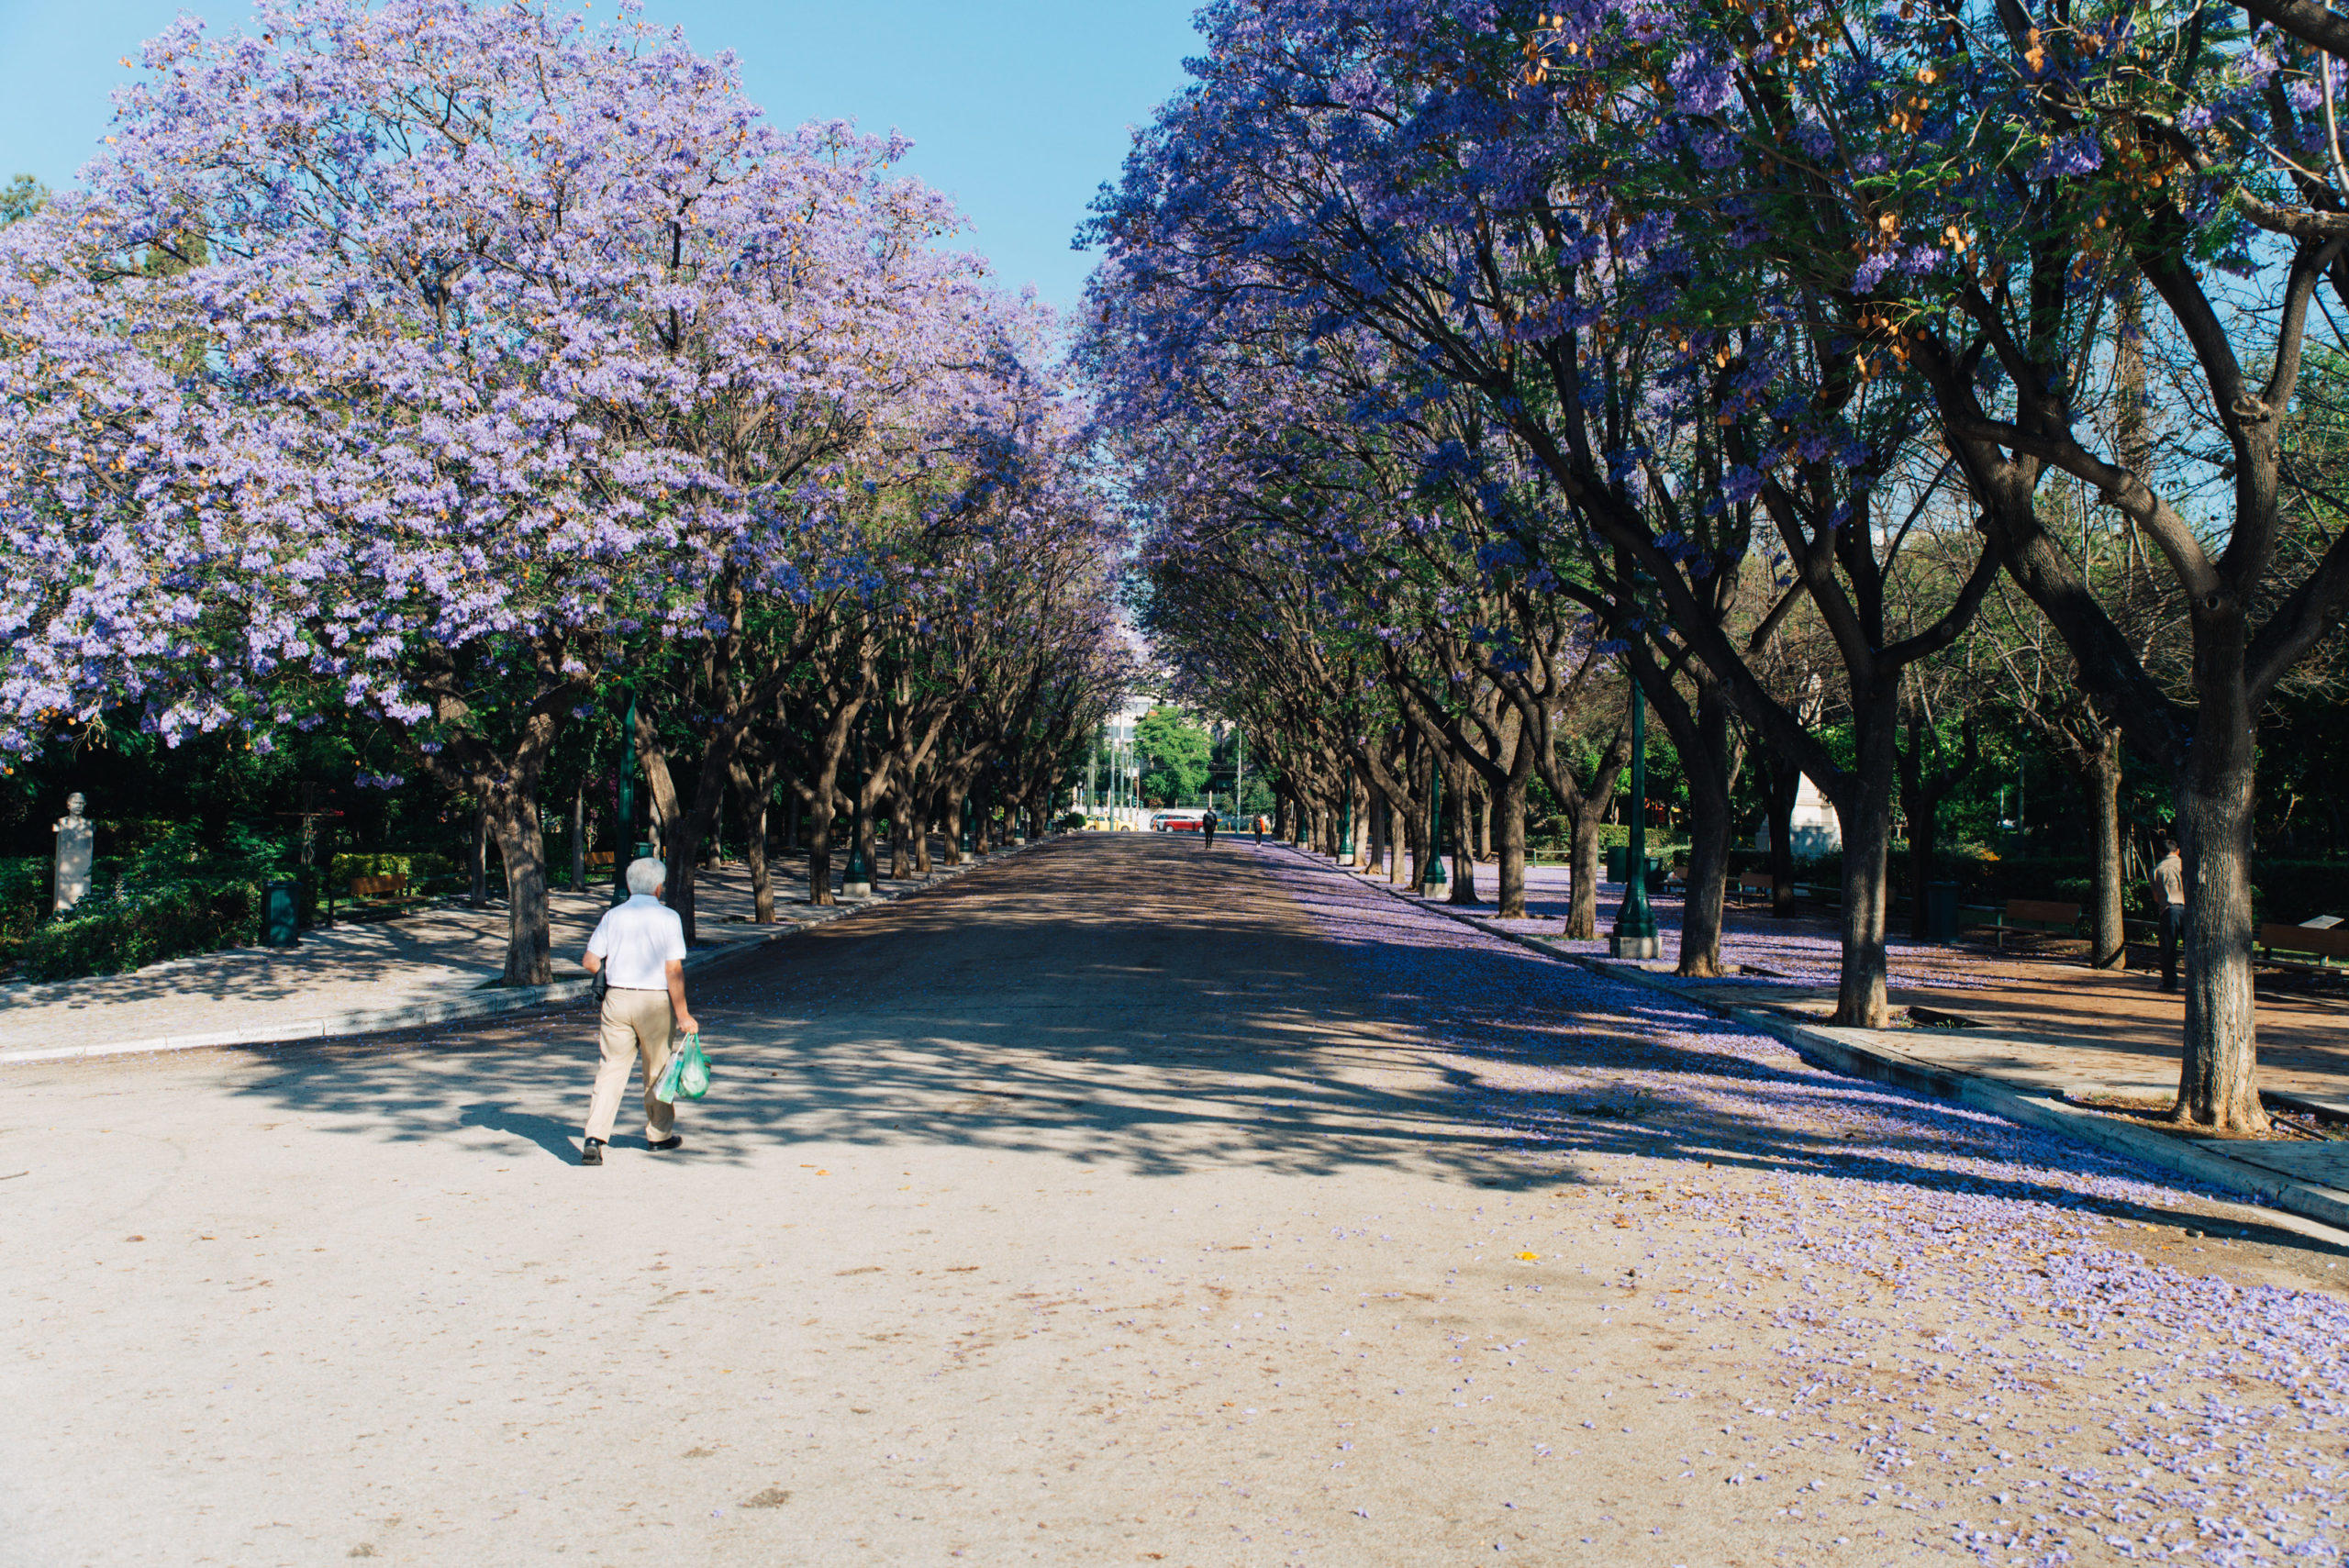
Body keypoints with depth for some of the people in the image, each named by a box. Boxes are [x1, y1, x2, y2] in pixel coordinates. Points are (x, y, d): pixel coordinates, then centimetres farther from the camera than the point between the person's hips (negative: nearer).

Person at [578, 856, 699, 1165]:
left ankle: (595, 1138, -10)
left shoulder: (613, 916, 3)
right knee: (657, 1069, 13)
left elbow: (590, 961, 0)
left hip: (617, 998, 2)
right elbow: (674, 970, -12)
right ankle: (659, 1134, 28)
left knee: (613, 1067, 3)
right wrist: (683, 1014, -9)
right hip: (655, 1001, -2)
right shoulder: (667, 918, -7)